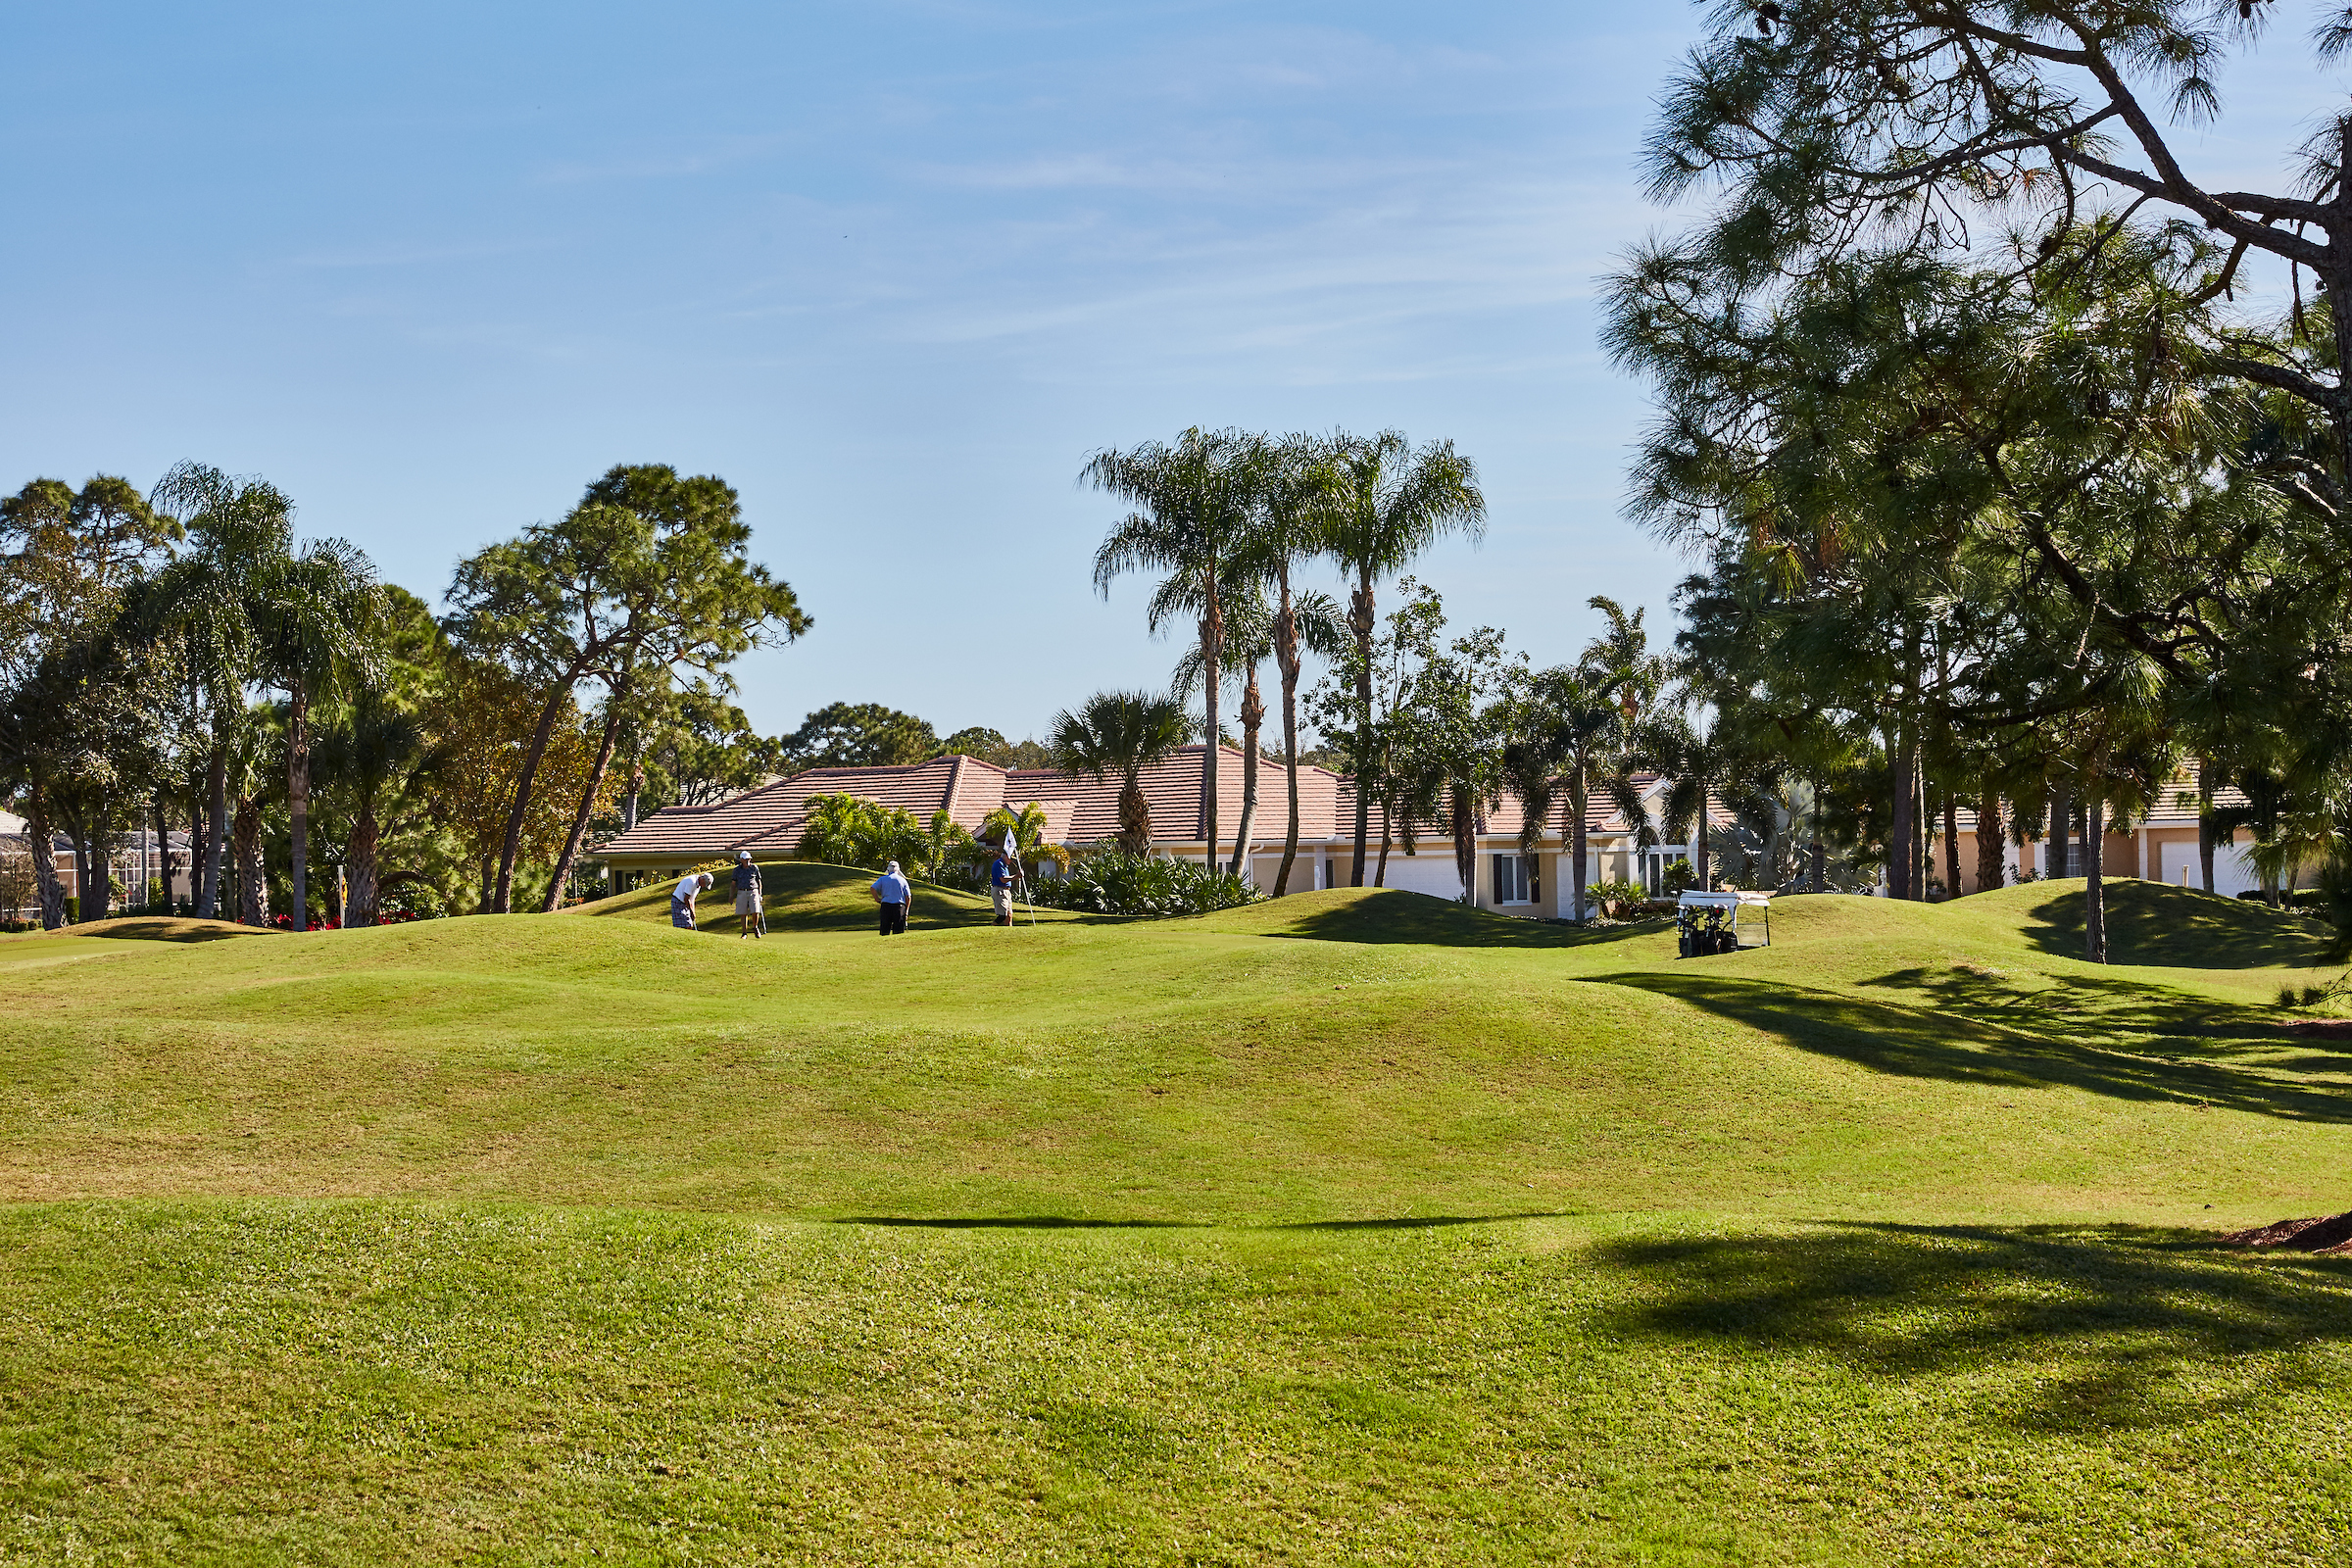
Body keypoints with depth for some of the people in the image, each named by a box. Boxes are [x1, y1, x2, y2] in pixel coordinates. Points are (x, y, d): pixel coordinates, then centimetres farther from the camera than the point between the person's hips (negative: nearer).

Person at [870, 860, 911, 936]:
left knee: (885, 932, 0)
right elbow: (908, 897, 7)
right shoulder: (902, 880, 11)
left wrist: (877, 899, 5)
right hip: (900, 905, 0)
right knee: (898, 932, -2)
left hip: (886, 905, 0)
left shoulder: (882, 879, 10)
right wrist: (906, 910, 15)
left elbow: (873, 888, -5)